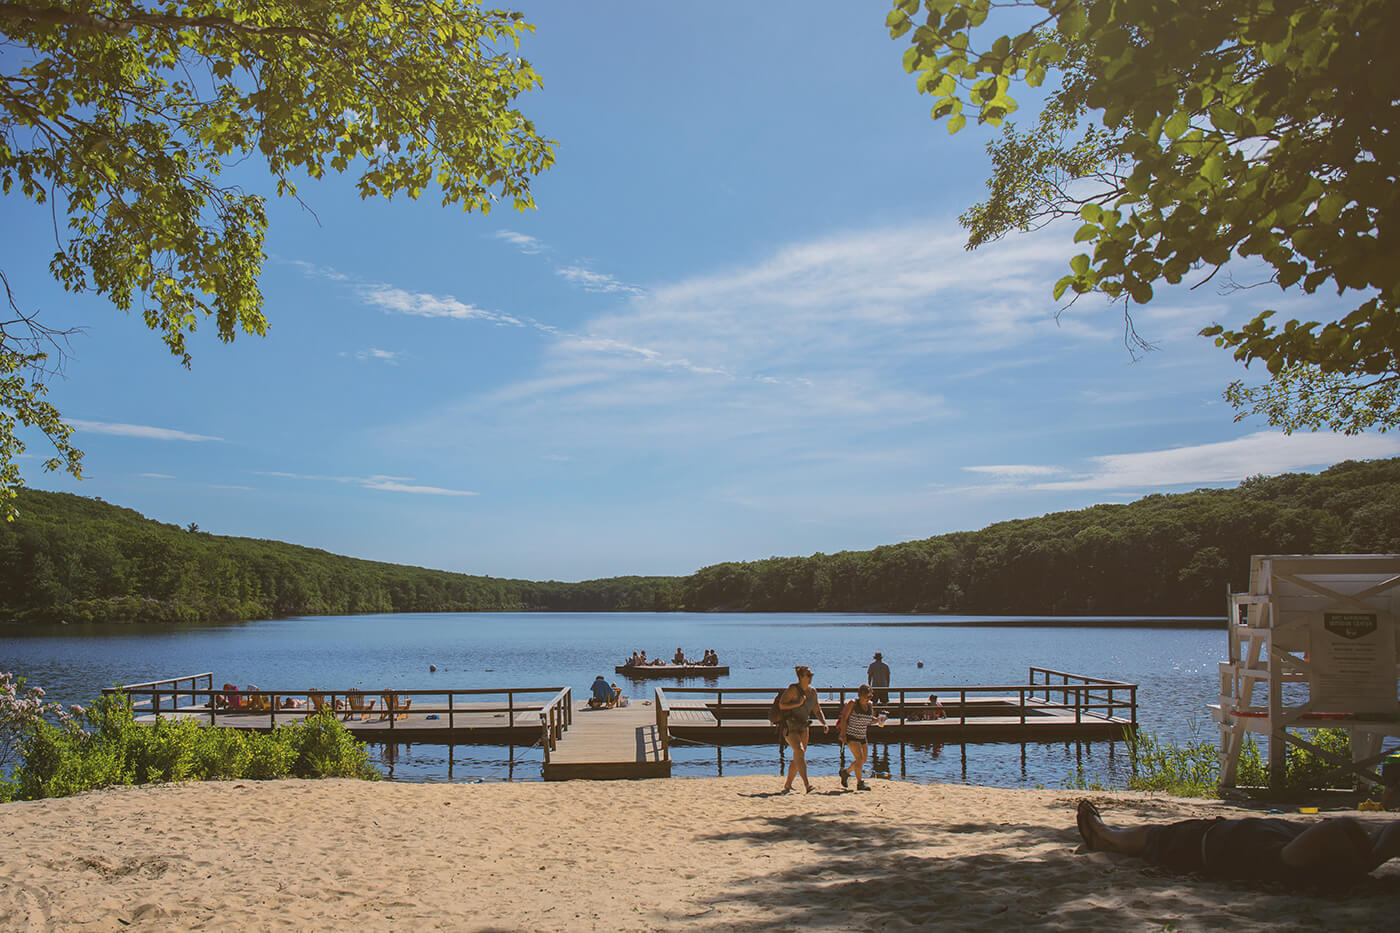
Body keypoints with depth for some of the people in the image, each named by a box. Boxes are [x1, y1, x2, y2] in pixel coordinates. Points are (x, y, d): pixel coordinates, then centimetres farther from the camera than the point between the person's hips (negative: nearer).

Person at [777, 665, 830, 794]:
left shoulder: (812, 692, 7)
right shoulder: (793, 689, -13)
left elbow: (817, 710, 15)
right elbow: (781, 705, -16)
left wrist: (824, 723, 1)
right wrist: (798, 704, -24)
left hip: (803, 727, 7)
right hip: (789, 727, -7)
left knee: (797, 759, 9)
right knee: (800, 751, -24)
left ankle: (787, 785, 25)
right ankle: (807, 784, -33)